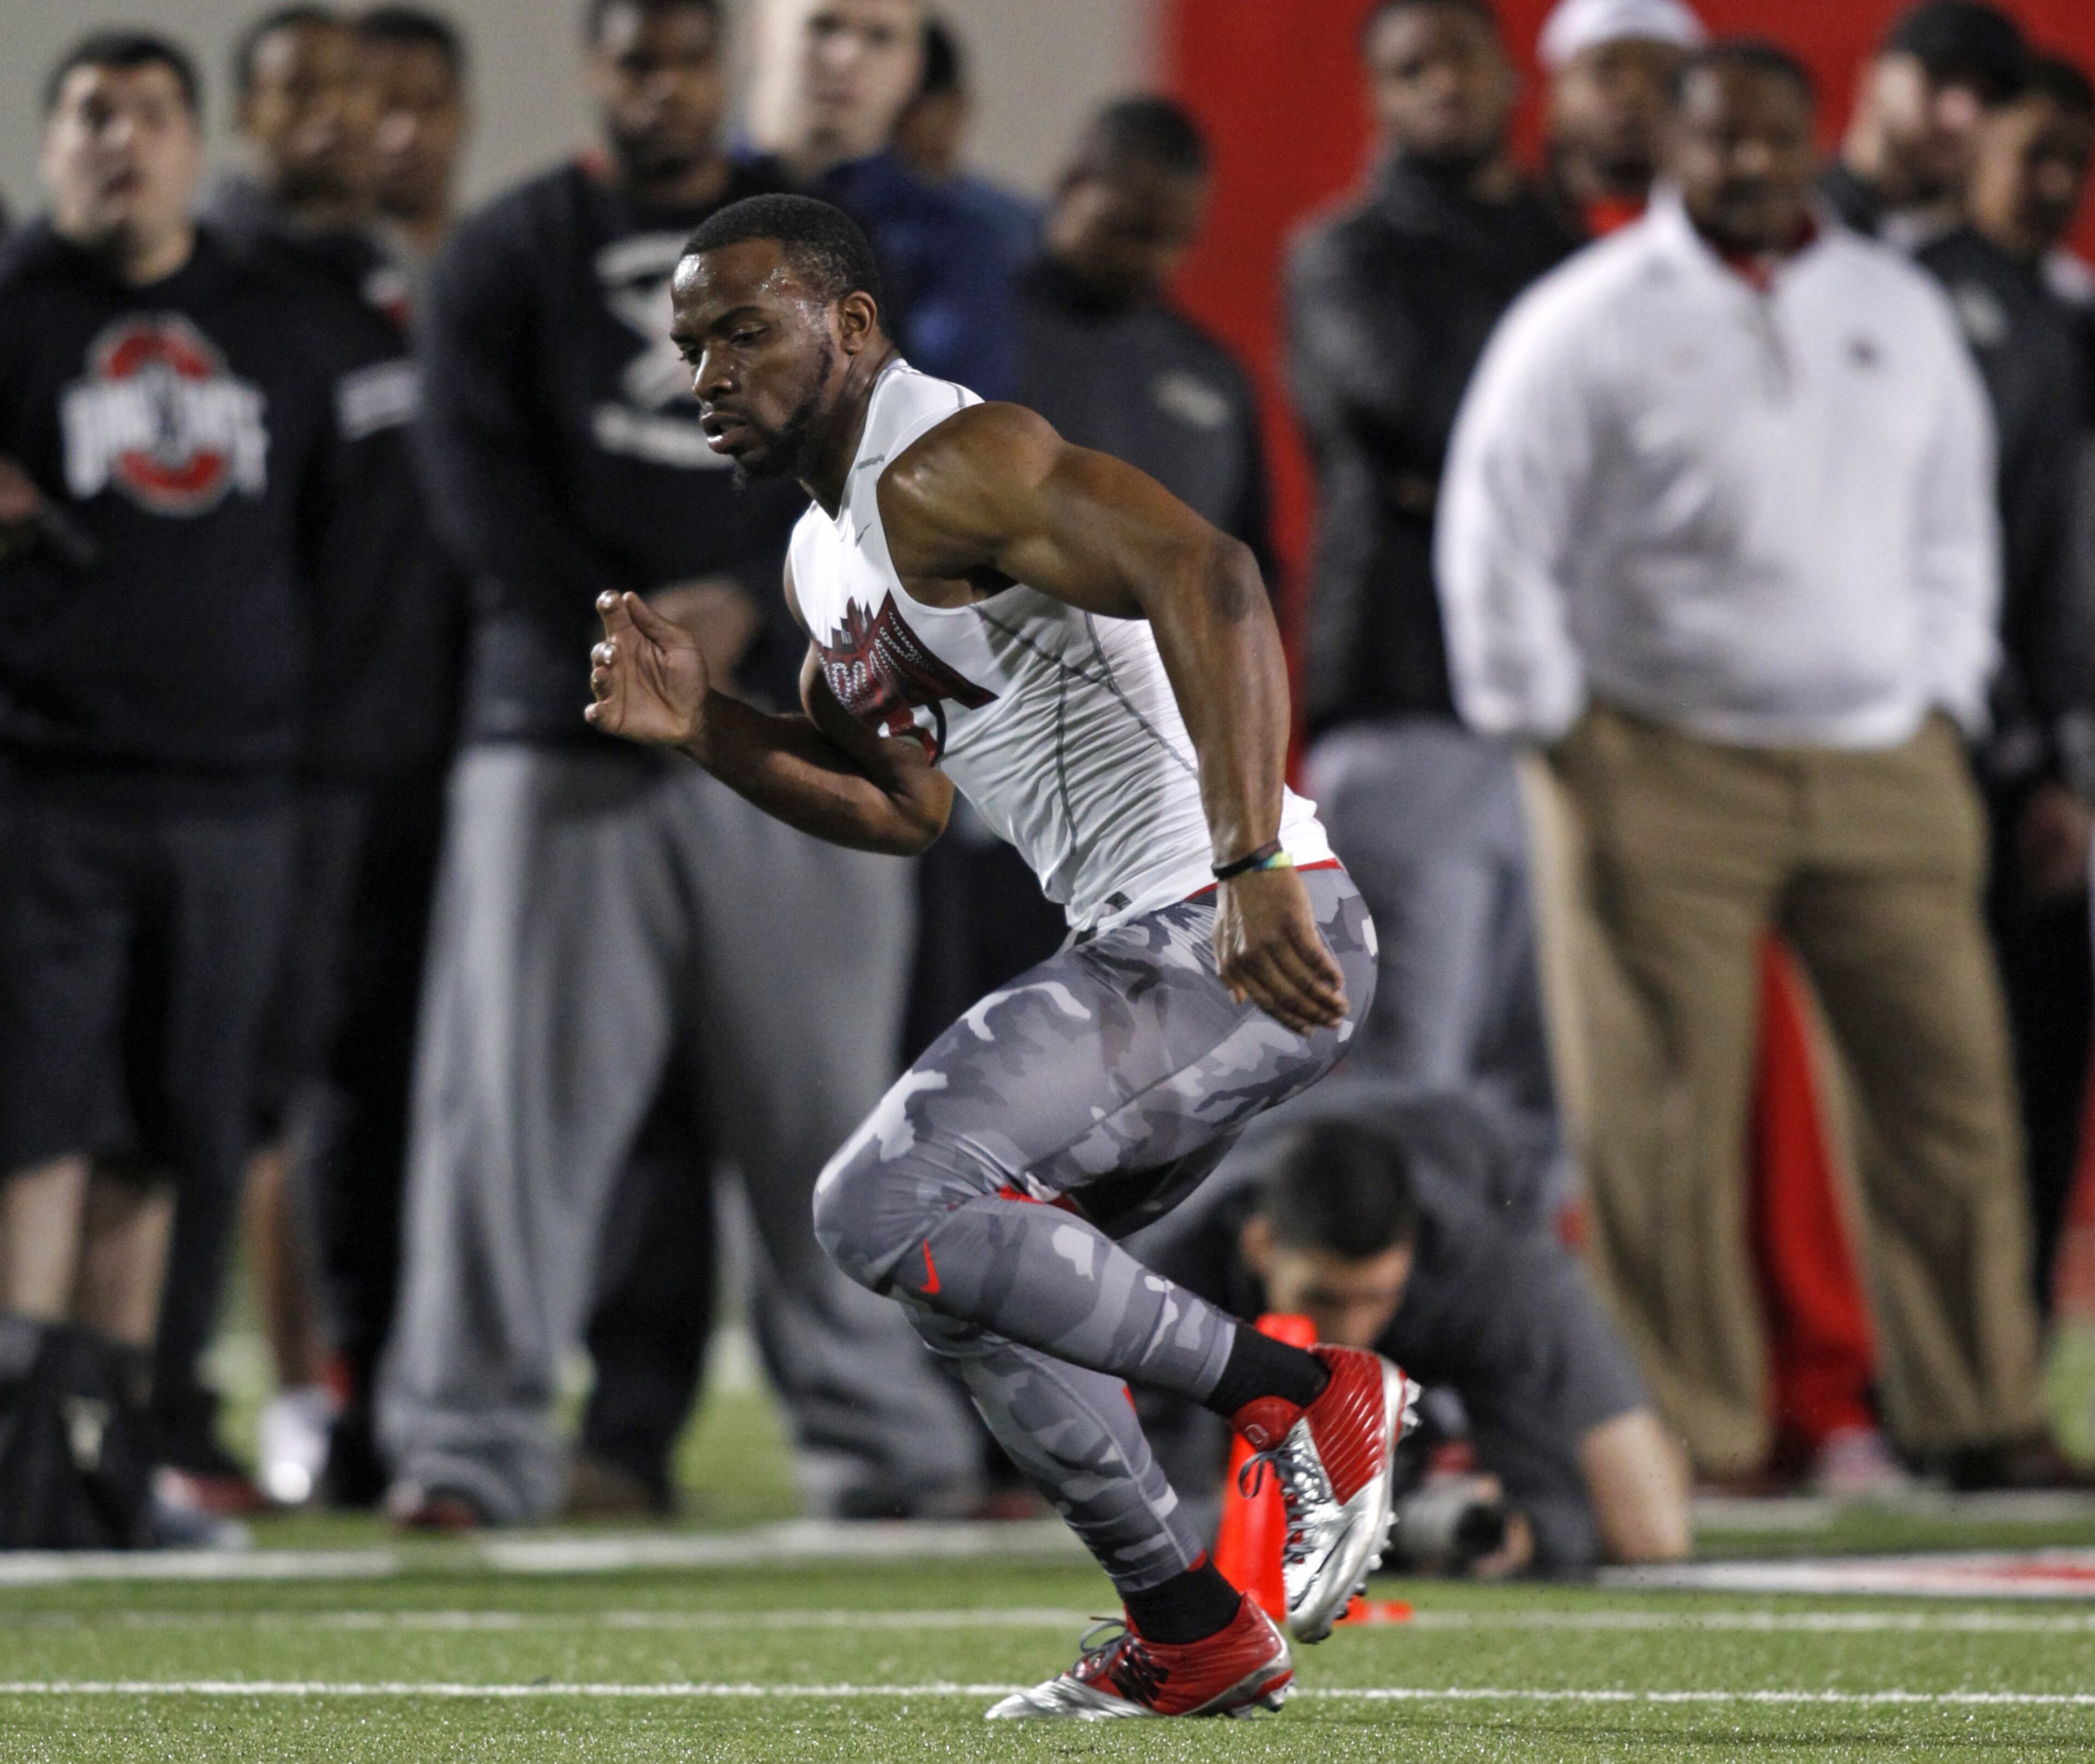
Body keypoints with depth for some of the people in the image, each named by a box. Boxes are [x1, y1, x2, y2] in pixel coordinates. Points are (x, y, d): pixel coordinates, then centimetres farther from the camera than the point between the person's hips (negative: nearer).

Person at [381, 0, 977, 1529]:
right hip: (561, 733, -1)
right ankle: (469, 1442, -3)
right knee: (523, 1093, -6)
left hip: (789, 726, 1)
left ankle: (886, 1441, 8)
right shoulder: (506, 258, 8)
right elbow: (481, 482, -2)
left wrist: (747, 602, -13)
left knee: (823, 1097, 2)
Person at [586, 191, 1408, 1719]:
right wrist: (703, 728, 13)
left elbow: (1206, 578, -27)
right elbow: (908, 808, 30)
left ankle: (1301, 1398, -11)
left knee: (885, 1208, -17)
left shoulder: (948, 469, -13)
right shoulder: (827, 558, 19)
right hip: (1155, 953, 11)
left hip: (1248, 942, -11)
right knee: (979, 1264, 22)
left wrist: (1254, 873, -36)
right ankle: (1194, 1638, 27)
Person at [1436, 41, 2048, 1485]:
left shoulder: (1902, 312, 13)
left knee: (1954, 1083, -1)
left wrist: (1948, 705, 12)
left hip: (1887, 770, 4)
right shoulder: (1589, 322, -1)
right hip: (1671, 767, -4)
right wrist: (1558, 737, -4)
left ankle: (1978, 1413, 6)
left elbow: (1954, 524, 21)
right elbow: (1497, 539, -1)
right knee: (1673, 1120, -7)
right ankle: (1696, 1436, 0)